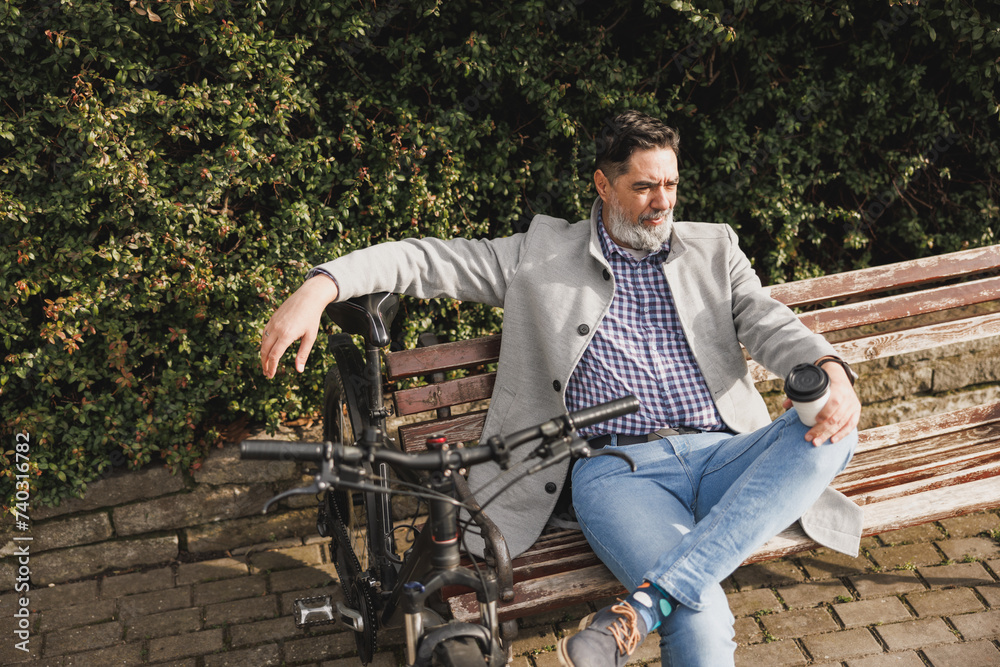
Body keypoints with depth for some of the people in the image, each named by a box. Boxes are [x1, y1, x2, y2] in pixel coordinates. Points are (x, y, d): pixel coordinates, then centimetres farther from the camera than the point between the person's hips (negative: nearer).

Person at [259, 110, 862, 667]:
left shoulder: (713, 248, 20)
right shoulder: (543, 253, 12)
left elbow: (768, 322, 7)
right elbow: (429, 260, 8)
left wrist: (830, 369, -17)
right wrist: (320, 286, -8)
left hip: (723, 454, 5)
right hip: (619, 469, -4)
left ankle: (646, 603, -33)